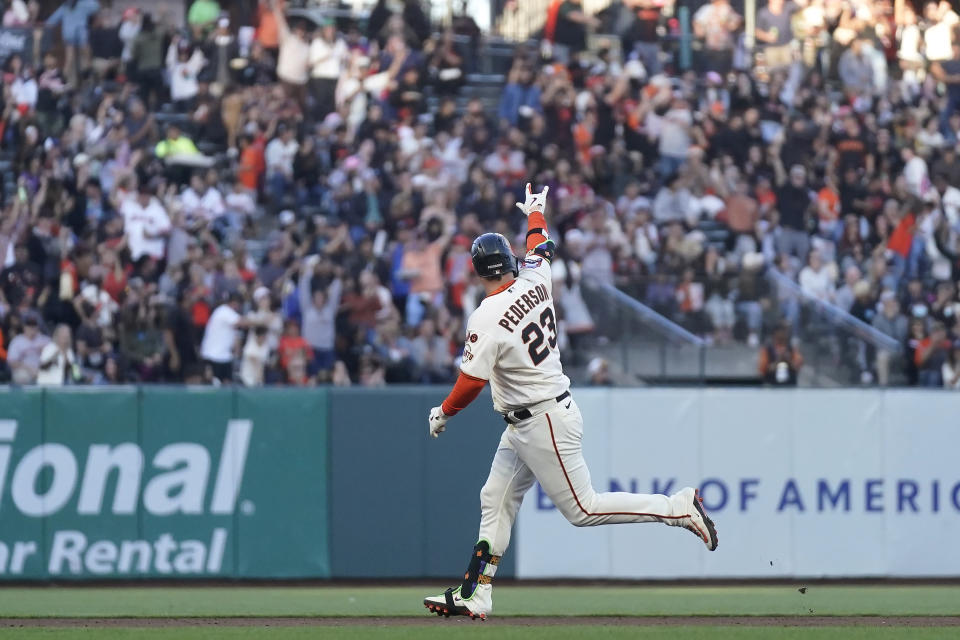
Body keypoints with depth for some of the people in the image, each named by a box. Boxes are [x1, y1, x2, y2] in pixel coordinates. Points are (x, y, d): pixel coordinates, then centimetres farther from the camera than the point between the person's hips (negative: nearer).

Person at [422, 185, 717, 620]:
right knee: (496, 501, 10)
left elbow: (471, 383, -20)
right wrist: (535, 213, 44)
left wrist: (442, 414, -2)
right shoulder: (535, 282, 0)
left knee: (582, 509, -4)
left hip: (543, 424, -10)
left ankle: (679, 508, -5)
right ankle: (474, 597, 10)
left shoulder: (487, 319, -21)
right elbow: (540, 248, 23)